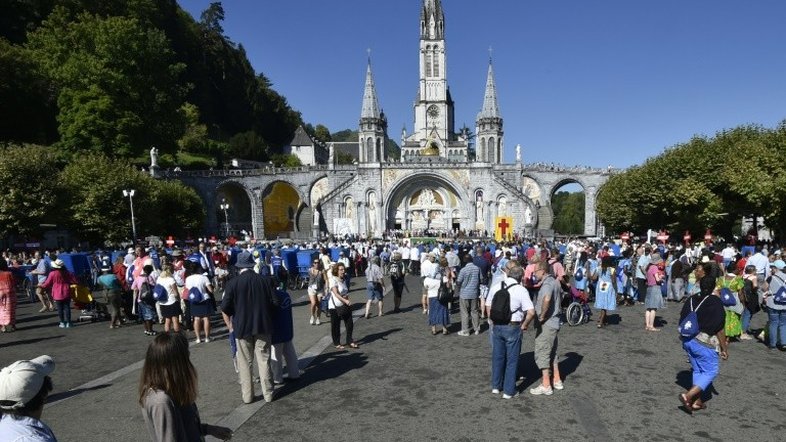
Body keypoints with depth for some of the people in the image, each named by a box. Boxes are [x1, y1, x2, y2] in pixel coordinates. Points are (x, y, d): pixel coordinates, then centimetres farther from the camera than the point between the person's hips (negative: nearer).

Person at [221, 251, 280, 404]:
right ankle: (268, 394, 18)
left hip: (242, 328, -1)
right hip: (263, 326, 1)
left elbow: (225, 308, -8)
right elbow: (275, 303, -4)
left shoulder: (232, 283, -8)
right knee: (264, 361, 10)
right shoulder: (266, 280, -5)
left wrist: (230, 326, 6)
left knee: (244, 363, 12)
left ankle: (247, 396, 19)